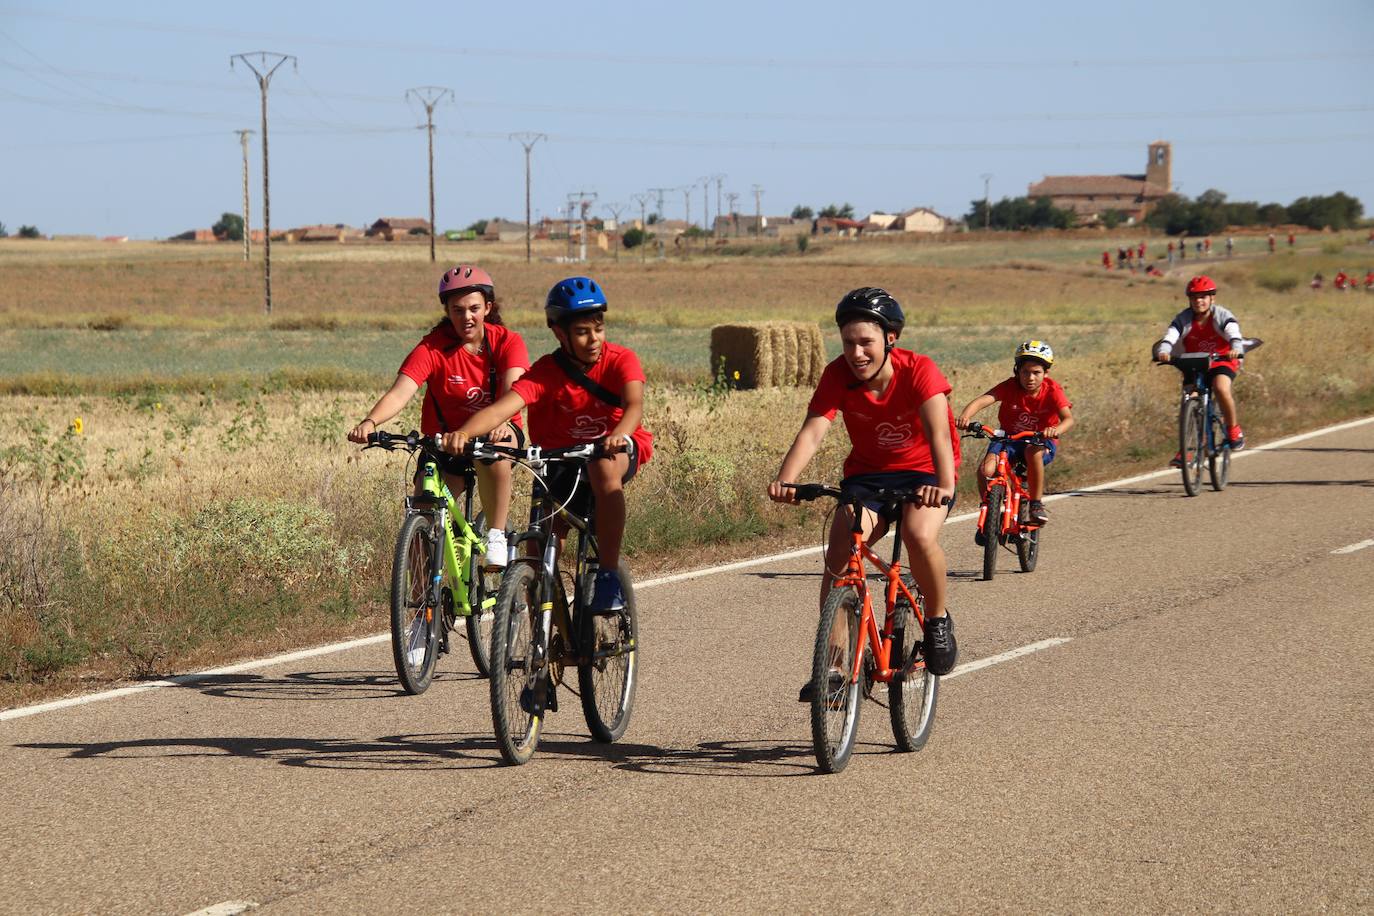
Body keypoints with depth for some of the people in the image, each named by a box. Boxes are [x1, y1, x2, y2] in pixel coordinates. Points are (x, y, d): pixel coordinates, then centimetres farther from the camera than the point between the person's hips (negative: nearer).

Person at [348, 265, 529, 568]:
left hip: (494, 432, -1)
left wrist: (502, 421, -52)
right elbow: (400, 392, -28)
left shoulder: (507, 342, -11)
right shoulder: (432, 348, -14)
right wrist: (369, 422, -49)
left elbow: (514, 389, -29)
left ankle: (496, 536, -23)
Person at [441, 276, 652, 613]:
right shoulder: (545, 372, -18)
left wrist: (618, 436, -59)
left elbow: (634, 404, -36)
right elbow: (503, 407, -33)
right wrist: (463, 433, -53)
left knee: (604, 468, -37)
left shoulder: (621, 360, -18)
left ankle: (608, 574, -30)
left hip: (618, 449, -2)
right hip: (561, 460, 2)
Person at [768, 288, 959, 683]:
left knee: (920, 536, -32)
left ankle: (937, 620, -3)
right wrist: (784, 480, -47)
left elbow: (939, 432, -37)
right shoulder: (838, 375, -16)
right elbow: (812, 431, -27)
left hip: (922, 472, -3)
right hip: (866, 473, 3)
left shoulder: (918, 371, -23)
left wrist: (945, 484, -56)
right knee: (840, 552, -20)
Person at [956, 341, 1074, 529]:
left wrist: (1056, 430, -54)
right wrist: (965, 416, -51)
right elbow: (982, 400, -29)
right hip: (1009, 439, 1)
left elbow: (1068, 418, -30)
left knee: (1033, 451, -39)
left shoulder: (1053, 390, -15)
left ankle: (1037, 504, -20)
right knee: (986, 470, -27)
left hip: (1041, 442, -1)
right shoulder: (1010, 387, -15)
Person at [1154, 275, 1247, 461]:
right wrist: (1163, 351, -47)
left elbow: (1234, 334, -30)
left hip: (1221, 363, -3)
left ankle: (1234, 430, -11)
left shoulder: (1222, 316, -13)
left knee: (1221, 388, -33)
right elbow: (1169, 337, -23)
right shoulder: (1183, 319, -9)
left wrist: (1236, 349, -54)